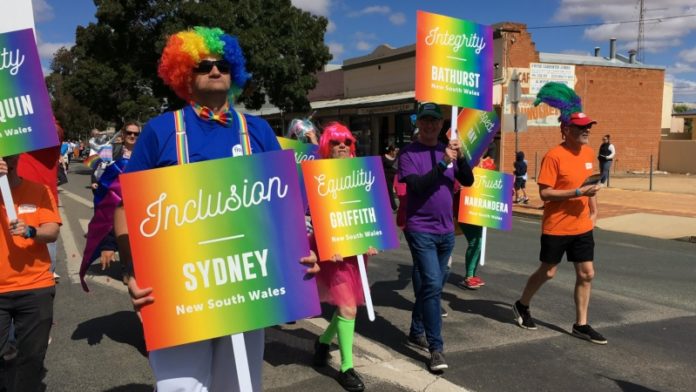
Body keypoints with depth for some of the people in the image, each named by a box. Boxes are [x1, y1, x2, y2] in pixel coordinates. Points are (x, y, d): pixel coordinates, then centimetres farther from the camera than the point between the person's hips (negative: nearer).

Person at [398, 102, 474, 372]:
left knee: (431, 285, 14)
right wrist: (443, 163, -25)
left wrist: (460, 157, -14)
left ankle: (417, 334, 30)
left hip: (446, 230, 6)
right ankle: (436, 348, -7)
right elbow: (417, 186, -20)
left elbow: (468, 181, 1)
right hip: (421, 230, -6)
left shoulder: (447, 151, 9)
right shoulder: (409, 153, -7)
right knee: (432, 284, -13)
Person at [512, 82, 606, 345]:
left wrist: (593, 211, 17)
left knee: (587, 274, 6)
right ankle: (522, 305, 31)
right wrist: (577, 192, -25)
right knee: (548, 272, 8)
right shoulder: (554, 156, -17)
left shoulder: (588, 153, 6)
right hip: (556, 228, -6)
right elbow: (545, 193, -19)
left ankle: (581, 325, 19)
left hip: (582, 227, 7)